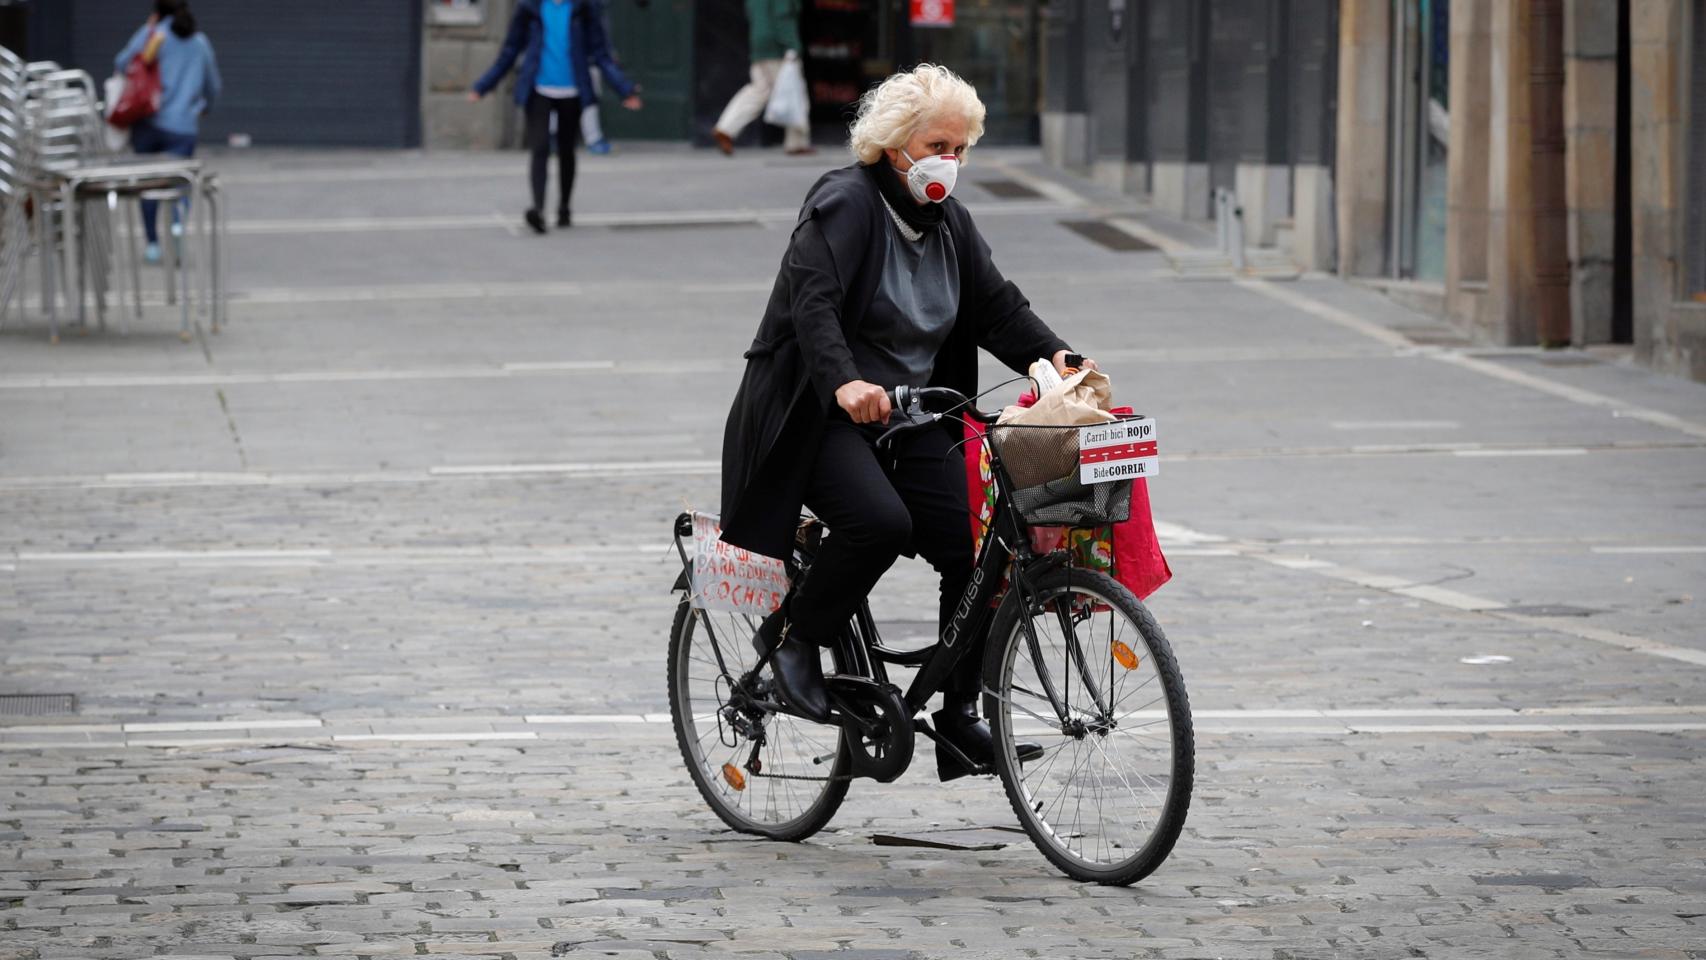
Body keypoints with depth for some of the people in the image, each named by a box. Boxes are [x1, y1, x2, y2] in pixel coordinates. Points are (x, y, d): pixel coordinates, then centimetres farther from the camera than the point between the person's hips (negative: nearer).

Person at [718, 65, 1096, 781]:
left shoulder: (948, 221, 13)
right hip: (821, 416, -7)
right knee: (880, 521, -33)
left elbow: (995, 305, 11)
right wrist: (845, 383, -43)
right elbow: (813, 301, -26)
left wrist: (1053, 356, -10)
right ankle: (792, 636, -9)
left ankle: (959, 722, -2)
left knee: (981, 548, -9)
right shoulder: (845, 204, -11)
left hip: (908, 420, 7)